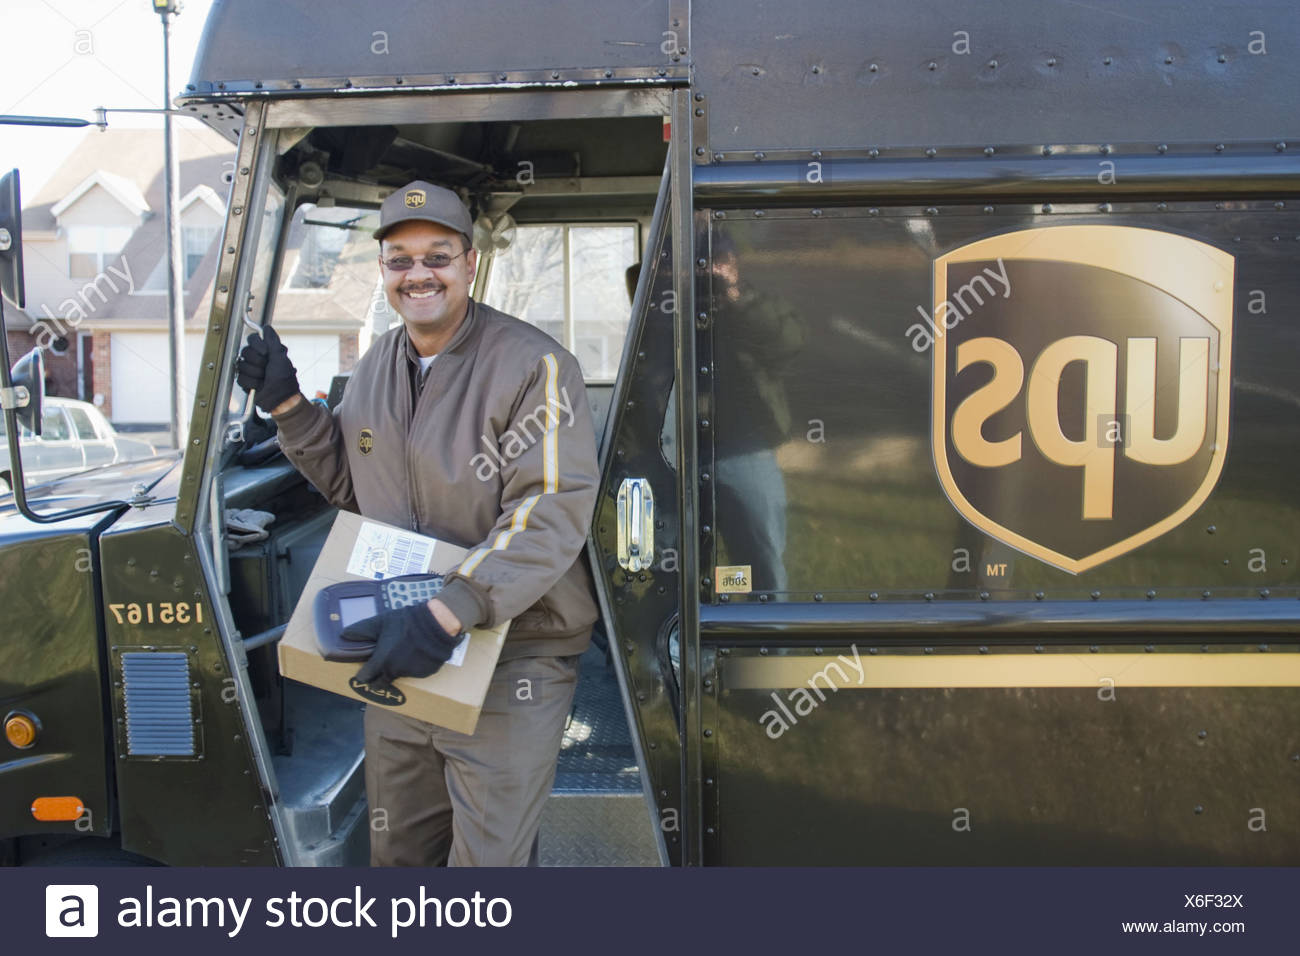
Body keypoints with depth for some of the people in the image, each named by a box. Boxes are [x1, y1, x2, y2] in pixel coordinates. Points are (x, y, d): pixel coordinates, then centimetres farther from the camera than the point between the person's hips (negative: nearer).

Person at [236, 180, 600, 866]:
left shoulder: (533, 365, -17)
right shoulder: (375, 366, 8)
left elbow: (551, 513, -25)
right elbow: (352, 485, 19)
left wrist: (446, 616, -33)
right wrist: (288, 408, 4)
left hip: (510, 660, -7)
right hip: (396, 655, 7)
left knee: (486, 856, 3)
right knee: (396, 849, 22)